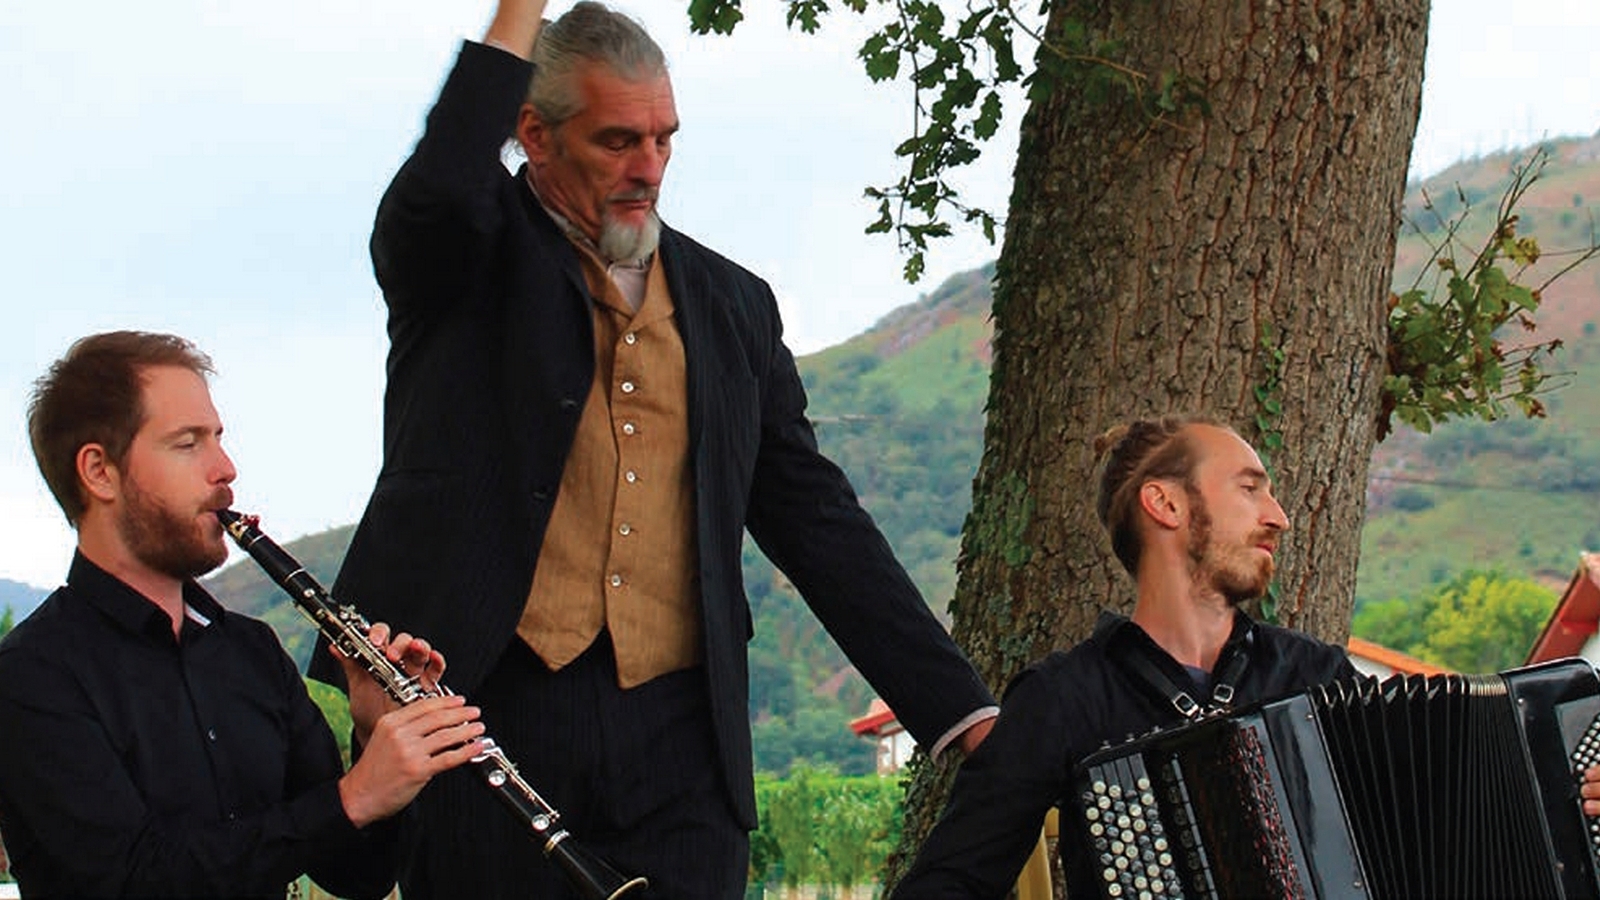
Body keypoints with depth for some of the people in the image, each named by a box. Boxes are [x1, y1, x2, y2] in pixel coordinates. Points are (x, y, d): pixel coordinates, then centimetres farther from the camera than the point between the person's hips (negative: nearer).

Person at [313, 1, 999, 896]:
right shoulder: (470, 259, 5)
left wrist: (964, 713, 9)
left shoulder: (730, 304, 16)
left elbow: (819, 521, 16)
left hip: (678, 732, 3)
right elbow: (439, 188, -21)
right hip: (492, 711, -3)